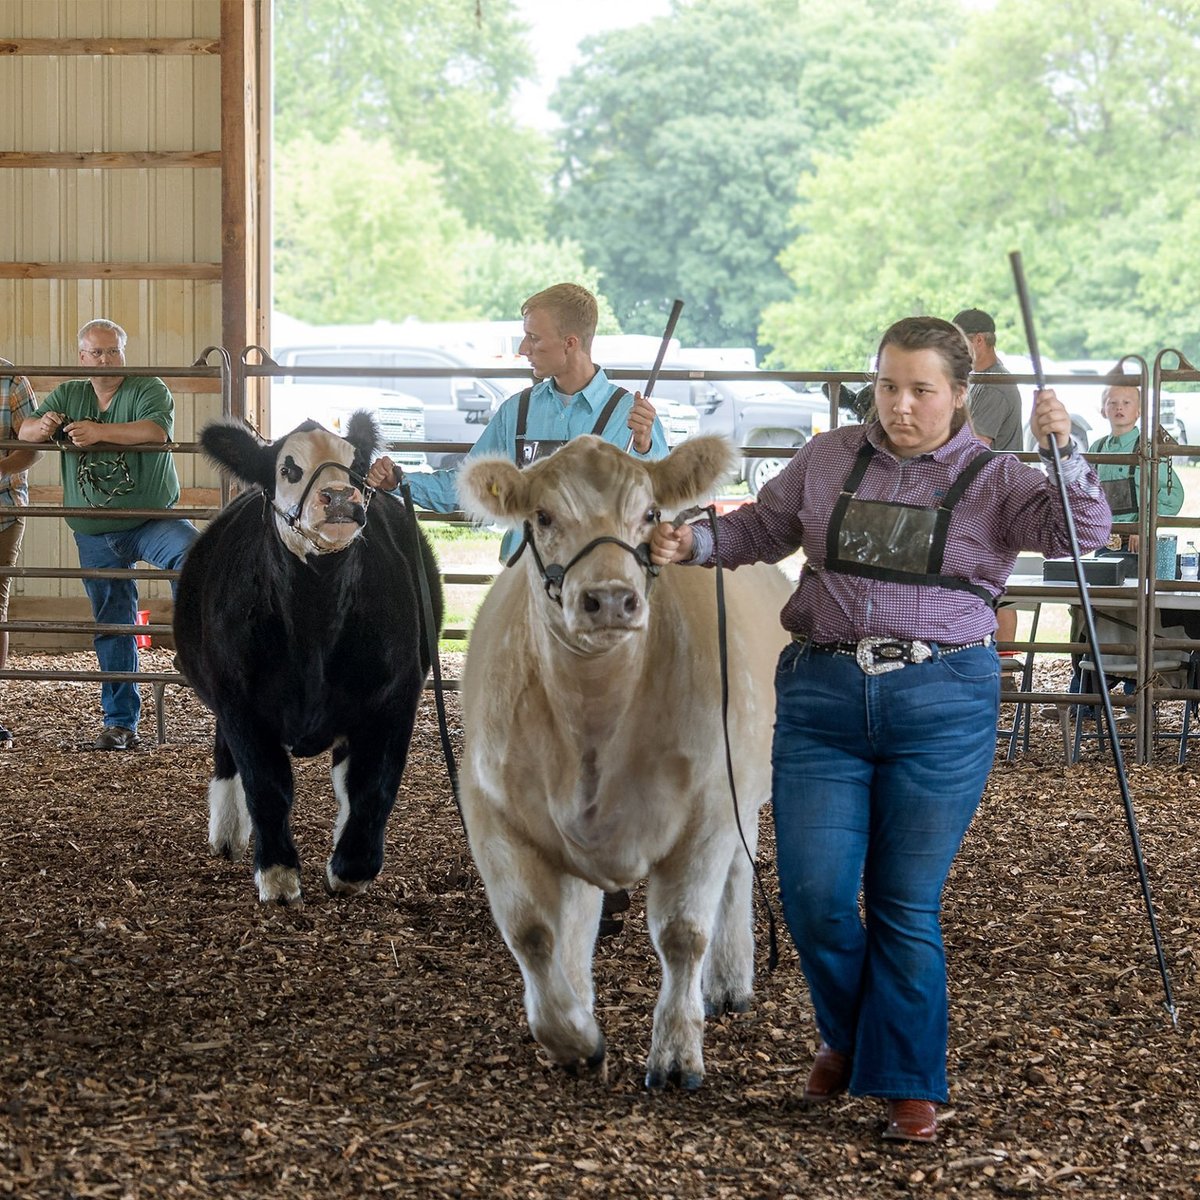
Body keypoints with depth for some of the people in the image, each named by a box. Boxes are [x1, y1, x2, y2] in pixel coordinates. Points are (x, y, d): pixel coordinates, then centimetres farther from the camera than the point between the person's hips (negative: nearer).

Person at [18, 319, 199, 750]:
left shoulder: (148, 390, -6)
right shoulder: (67, 395, 9)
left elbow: (157, 431, -25)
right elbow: (24, 432, 1)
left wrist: (101, 431, -35)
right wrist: (42, 426, -24)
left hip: (151, 521, -4)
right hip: (95, 535, 4)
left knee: (188, 550, -36)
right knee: (112, 627, 8)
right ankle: (120, 723, 15)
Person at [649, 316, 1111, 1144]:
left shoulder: (994, 482, 1)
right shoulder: (828, 460, 8)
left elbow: (1083, 531, -12)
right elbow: (761, 529, 19)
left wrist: (1065, 451, -27)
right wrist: (694, 542, 1)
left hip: (941, 709, -2)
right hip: (823, 697, 2)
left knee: (907, 905, 2)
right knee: (814, 894, -2)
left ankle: (910, 1085, 14)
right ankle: (846, 1036, 26)